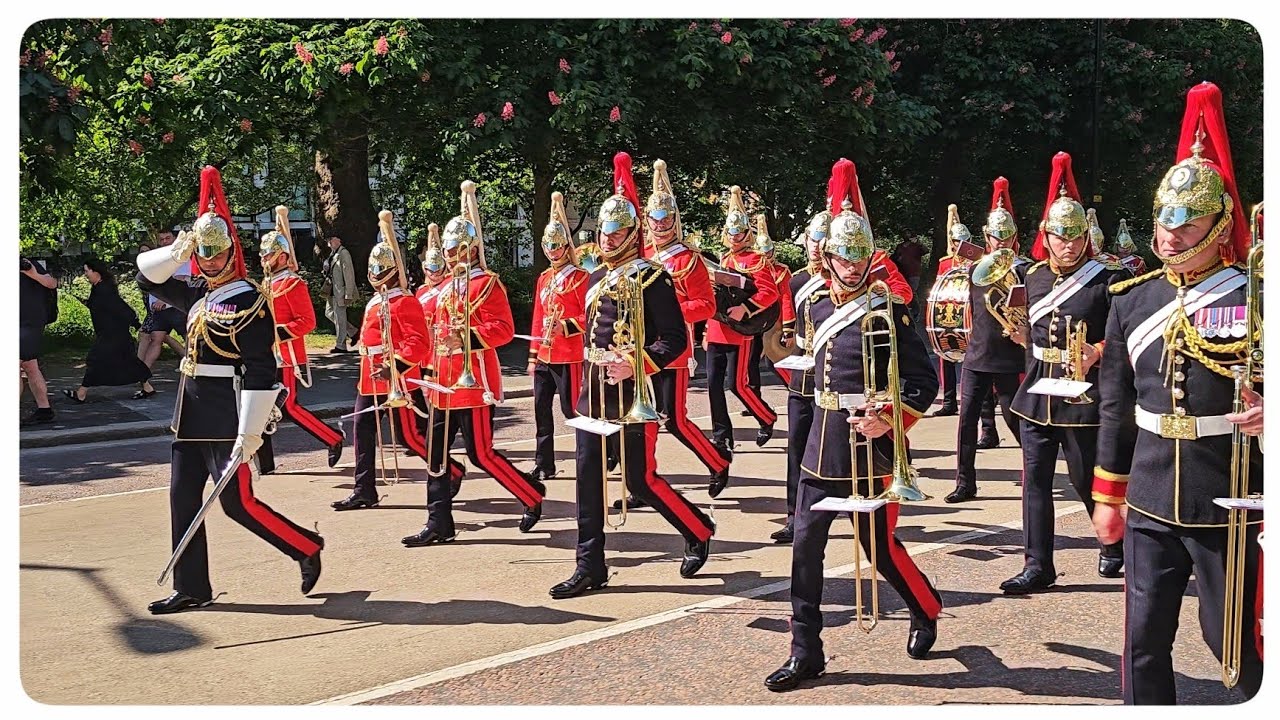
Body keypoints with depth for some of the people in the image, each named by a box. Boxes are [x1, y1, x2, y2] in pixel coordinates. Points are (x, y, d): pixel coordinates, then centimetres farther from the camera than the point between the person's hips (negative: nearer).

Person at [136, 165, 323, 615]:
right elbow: (147, 276, 22)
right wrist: (178, 252, 3)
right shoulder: (196, 298, 12)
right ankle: (191, 589, 18)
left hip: (226, 417, -8)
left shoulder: (249, 302, -12)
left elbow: (261, 372, -17)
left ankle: (306, 548, 13)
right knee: (183, 499, 9)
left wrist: (250, 432, -21)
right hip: (191, 414, 8)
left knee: (237, 502, -5)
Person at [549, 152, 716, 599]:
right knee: (589, 479, 5)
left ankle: (699, 530, 22)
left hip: (634, 397, -7)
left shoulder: (651, 279, -9)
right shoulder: (595, 280, 13)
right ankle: (590, 567, 12)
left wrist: (634, 365, -23)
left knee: (641, 480, -2)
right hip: (594, 397, 7)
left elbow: (675, 339, -13)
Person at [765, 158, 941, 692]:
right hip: (821, 447, 6)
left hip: (869, 449, -6)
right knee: (806, 545, 2)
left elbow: (923, 381, -10)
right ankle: (805, 653, 11)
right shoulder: (820, 306, 7)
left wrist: (890, 421, -22)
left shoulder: (889, 310, -10)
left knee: (880, 547, 6)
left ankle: (927, 611, 36)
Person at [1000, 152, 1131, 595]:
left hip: (1082, 398, -5)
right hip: (1036, 394, 5)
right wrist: (1013, 325, 5)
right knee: (1036, 480, 5)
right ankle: (1038, 567, 11)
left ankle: (1115, 545, 33)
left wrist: (1096, 352, -21)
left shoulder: (1109, 278, -7)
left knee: (1086, 481, 7)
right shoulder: (1034, 277, 9)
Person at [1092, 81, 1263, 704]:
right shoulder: (1130, 299, 5)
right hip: (1150, 504, 4)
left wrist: (1268, 413, -24)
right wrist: (1107, 495, 13)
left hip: (1229, 506, -3)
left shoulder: (1255, 297, -6)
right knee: (1144, 639, 10)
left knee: (1233, 638, 9)